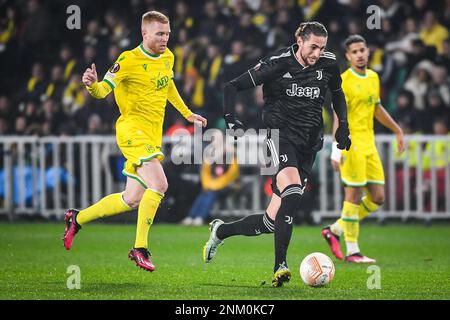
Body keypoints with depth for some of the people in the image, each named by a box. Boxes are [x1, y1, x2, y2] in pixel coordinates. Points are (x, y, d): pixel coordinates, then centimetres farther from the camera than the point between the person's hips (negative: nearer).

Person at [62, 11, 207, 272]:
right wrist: (92, 84, -38)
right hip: (133, 130, -8)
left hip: (153, 136, 8)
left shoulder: (167, 57, 11)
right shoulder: (129, 60, -11)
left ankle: (77, 218, 26)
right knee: (158, 184, -25)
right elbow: (103, 90, -16)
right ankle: (140, 249, -18)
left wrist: (187, 113, 36)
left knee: (132, 200, 8)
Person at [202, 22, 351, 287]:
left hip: (308, 144, 5)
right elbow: (233, 87, -3)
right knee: (293, 193, -33)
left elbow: (338, 94, 25)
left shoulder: (328, 64, 4)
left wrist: (343, 126, 13)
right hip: (280, 135, -5)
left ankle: (221, 231, 27)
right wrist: (232, 121, -14)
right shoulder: (277, 64, -9)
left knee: (272, 221, -1)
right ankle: (280, 267, -31)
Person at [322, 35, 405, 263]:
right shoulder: (344, 81, -10)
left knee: (377, 197, 6)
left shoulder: (373, 77, 13)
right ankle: (352, 251, 0)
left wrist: (398, 131, 30)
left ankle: (335, 230, 19)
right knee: (354, 195, -6)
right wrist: (336, 149, -24)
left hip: (369, 145, 8)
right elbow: (339, 116, -16)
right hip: (352, 145, -8)